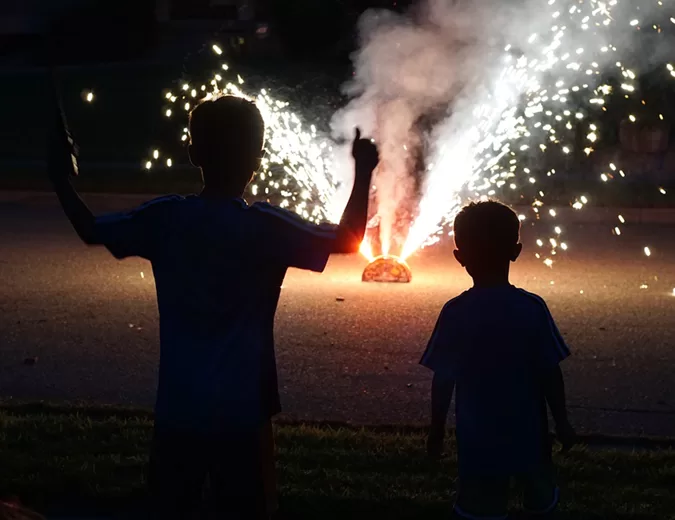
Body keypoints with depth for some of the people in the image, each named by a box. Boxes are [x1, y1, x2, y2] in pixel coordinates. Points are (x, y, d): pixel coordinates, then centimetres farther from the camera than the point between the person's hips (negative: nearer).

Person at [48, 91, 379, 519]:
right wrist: (363, 173, 5)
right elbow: (348, 241, -4)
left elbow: (91, 230, 9)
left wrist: (61, 177, 21)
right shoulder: (266, 226, -13)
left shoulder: (164, 219, -5)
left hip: (178, 409, 3)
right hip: (241, 411, -3)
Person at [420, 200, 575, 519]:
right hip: (528, 434, 1)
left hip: (478, 440, 0)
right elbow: (550, 374, -8)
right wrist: (561, 422, 6)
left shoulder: (454, 313, -13)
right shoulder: (533, 308, -12)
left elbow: (443, 380, -8)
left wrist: (437, 430, 5)